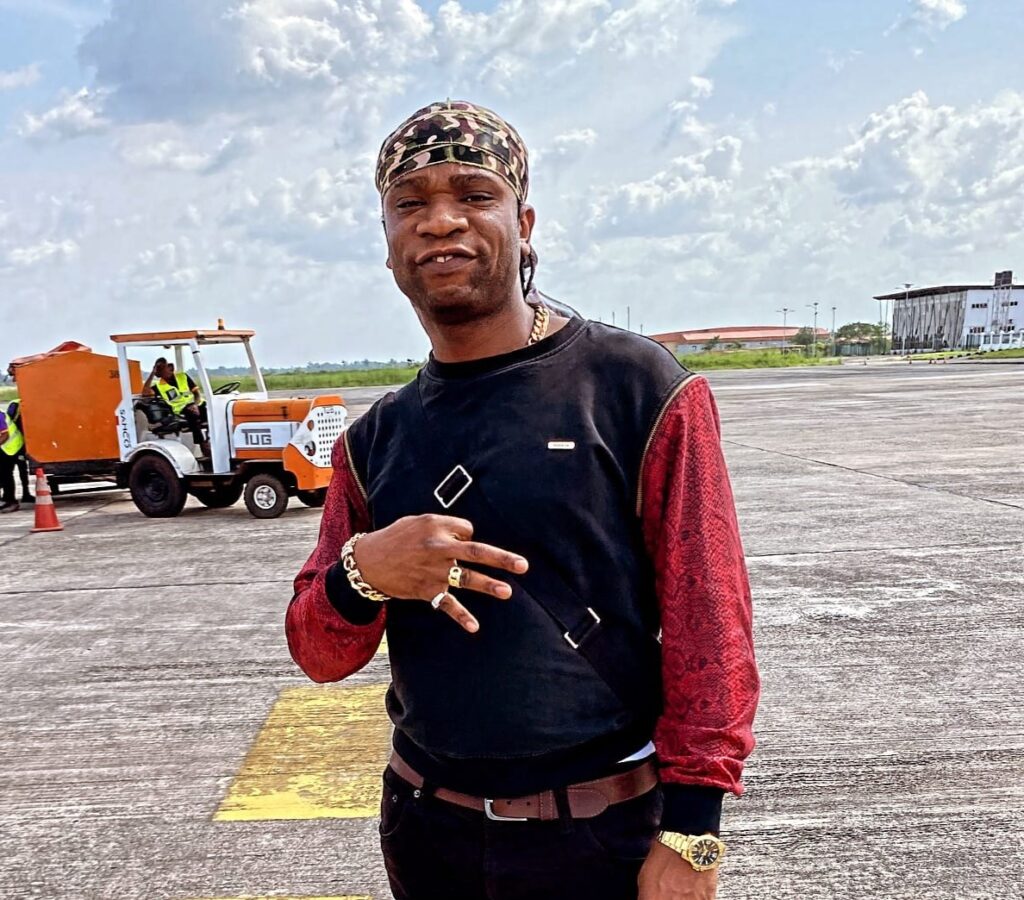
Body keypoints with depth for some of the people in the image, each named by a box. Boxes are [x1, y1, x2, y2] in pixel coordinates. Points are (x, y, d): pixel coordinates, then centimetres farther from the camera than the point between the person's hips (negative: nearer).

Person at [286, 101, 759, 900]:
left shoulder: (640, 390, -12)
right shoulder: (374, 440, 2)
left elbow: (709, 622, -11)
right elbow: (319, 654, 4)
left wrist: (691, 831, -11)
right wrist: (361, 572, -17)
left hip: (608, 832, -4)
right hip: (426, 829, 5)